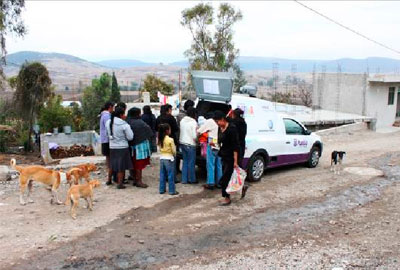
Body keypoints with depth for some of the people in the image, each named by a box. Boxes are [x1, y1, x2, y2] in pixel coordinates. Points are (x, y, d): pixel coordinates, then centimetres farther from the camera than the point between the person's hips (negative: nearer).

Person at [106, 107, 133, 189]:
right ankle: (120, 184, 10)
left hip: (112, 147, 5)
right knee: (121, 166, 5)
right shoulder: (124, 124, -17)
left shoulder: (108, 122, -2)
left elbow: (108, 133, 9)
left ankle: (109, 180, 34)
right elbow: (130, 137, -12)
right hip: (122, 147, -5)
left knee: (112, 164, 21)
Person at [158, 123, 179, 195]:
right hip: (169, 159, -6)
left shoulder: (160, 139, 1)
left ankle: (162, 189, 20)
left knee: (162, 175, 13)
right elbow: (174, 150, -10)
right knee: (171, 176, 2)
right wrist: (174, 155, 9)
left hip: (162, 158, 6)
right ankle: (172, 191, 7)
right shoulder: (170, 140, -16)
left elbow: (160, 149, 7)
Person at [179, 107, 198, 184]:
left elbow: (181, 131, 10)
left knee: (185, 161, 16)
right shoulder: (193, 122, -15)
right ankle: (192, 179, 16)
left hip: (182, 143, 7)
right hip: (190, 144, -7)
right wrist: (197, 140, 3)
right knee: (191, 162, 5)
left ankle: (184, 179, 18)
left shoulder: (182, 120, 6)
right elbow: (194, 136, -16)